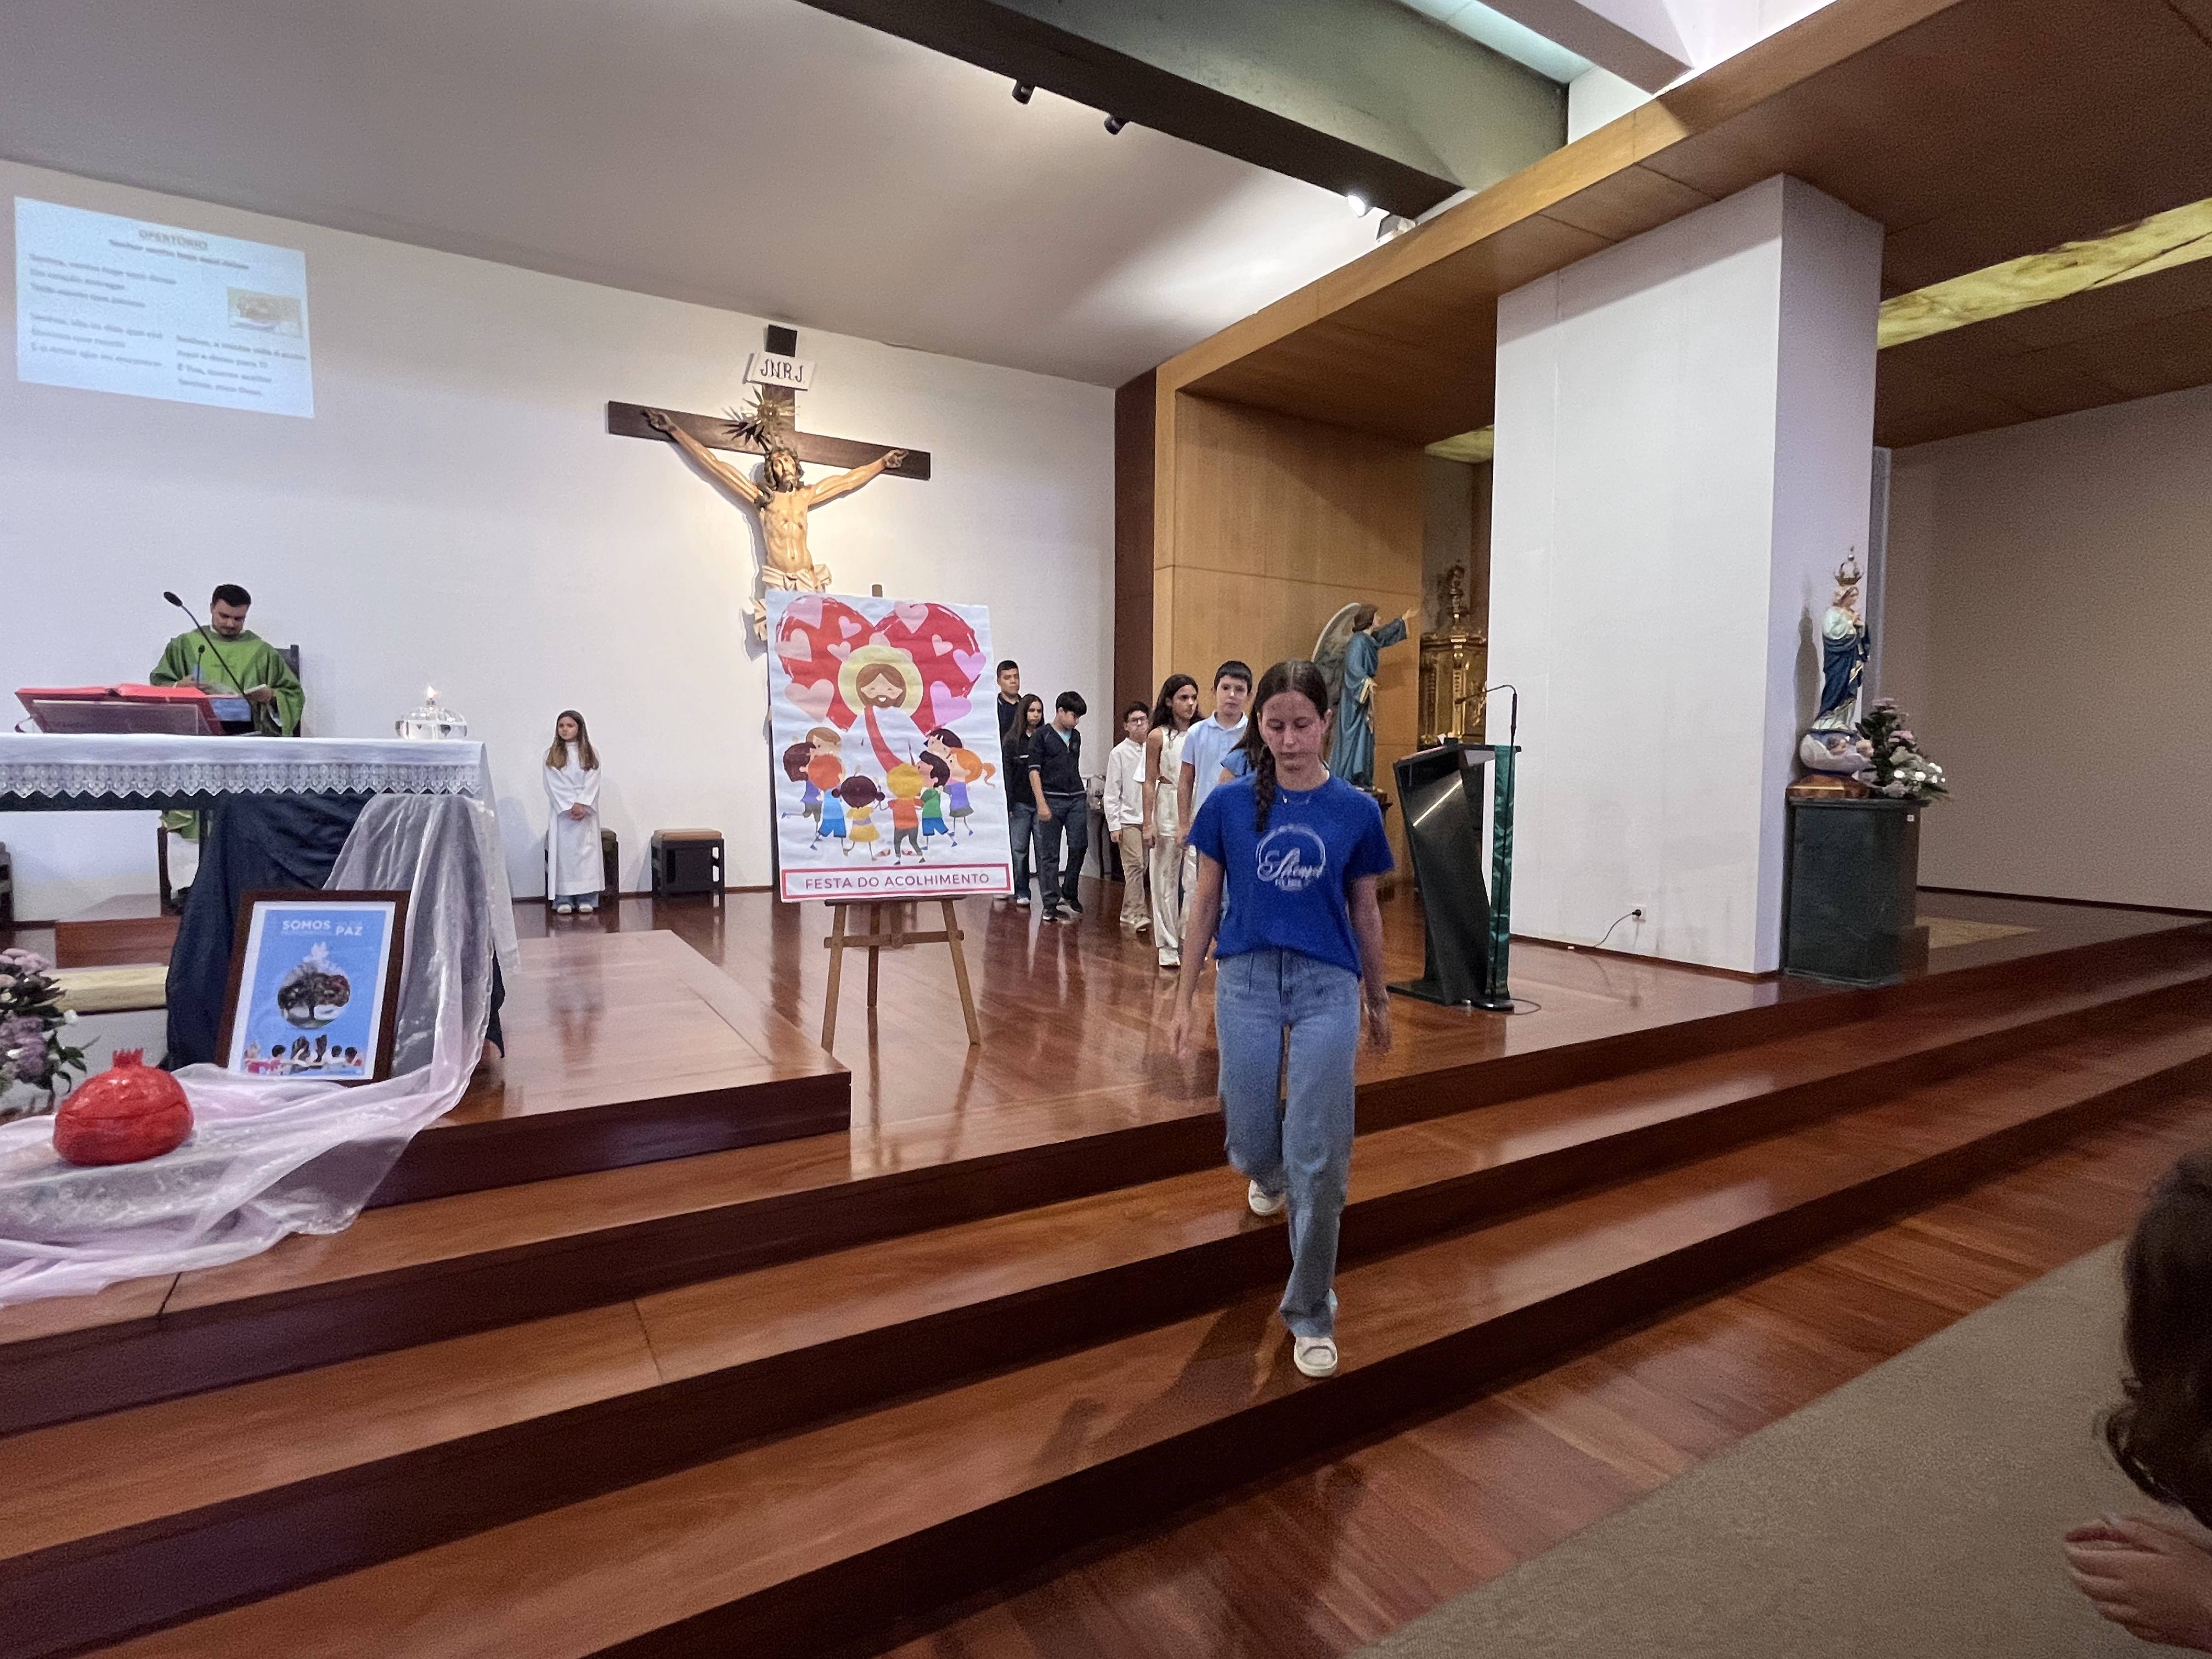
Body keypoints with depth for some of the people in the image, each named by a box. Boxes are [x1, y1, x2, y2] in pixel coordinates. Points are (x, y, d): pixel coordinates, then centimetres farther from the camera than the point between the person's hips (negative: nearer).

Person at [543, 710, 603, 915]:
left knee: (586, 851, -1)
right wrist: (570, 807, -13)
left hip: (586, 812, 0)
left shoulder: (591, 754, 5)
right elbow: (554, 785, -2)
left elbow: (592, 784, -3)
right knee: (563, 852, -1)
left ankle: (587, 899, 2)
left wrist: (581, 805, -15)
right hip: (562, 812, 0)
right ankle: (563, 900, 1)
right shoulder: (551, 755, 5)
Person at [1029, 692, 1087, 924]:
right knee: (1049, 854, 1)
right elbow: (1034, 771, -7)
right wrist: (1042, 804, -14)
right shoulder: (1042, 737, -3)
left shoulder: (1076, 737, 14)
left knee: (1079, 847, 0)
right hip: (1052, 800, -5)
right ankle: (1051, 903, 8)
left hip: (1077, 800, 5)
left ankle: (1069, 893, 21)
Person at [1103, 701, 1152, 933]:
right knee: (1135, 865, -7)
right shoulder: (1119, 753, -1)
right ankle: (1136, 915, 0)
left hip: (1150, 818, 3)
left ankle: (1129, 914, 18)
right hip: (1129, 819, -3)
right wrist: (1114, 824, -6)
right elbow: (1112, 792, -2)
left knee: (1139, 866, 7)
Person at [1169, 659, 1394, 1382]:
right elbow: (1205, 903, 4)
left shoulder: (1355, 811, -1)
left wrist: (1379, 1000, 16)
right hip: (1246, 980, 1)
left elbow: (1365, 911, 9)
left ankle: (1311, 1313, 20)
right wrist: (1184, 998, 5)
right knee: (1252, 1146, 9)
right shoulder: (1229, 804, -1)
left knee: (1319, 1159, -1)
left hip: (1327, 986, 0)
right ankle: (1272, 1175, 50)